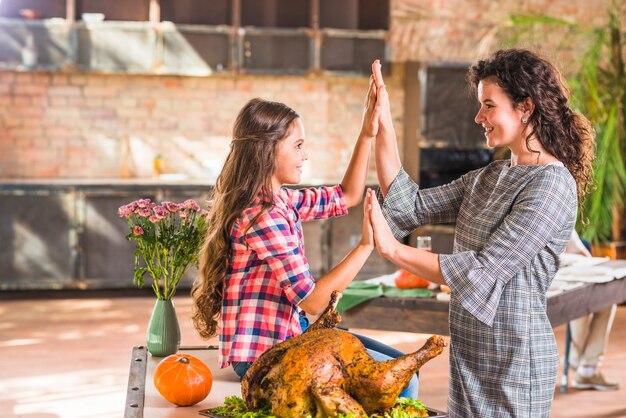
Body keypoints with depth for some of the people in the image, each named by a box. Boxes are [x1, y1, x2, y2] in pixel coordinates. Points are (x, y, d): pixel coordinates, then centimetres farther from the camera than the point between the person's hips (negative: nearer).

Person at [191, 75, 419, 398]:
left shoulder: (282, 201, 6)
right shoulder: (263, 216, -22)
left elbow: (346, 196, 19)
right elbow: (312, 301, -22)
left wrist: (367, 134, 11)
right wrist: (366, 244, -20)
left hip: (290, 333, 10)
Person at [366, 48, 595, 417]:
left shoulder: (551, 184, -17)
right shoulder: (490, 178, 9)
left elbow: (483, 272, -22)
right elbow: (412, 206, 5)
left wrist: (393, 249, -21)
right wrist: (384, 128, 1)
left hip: (514, 359, -8)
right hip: (470, 355, 8)